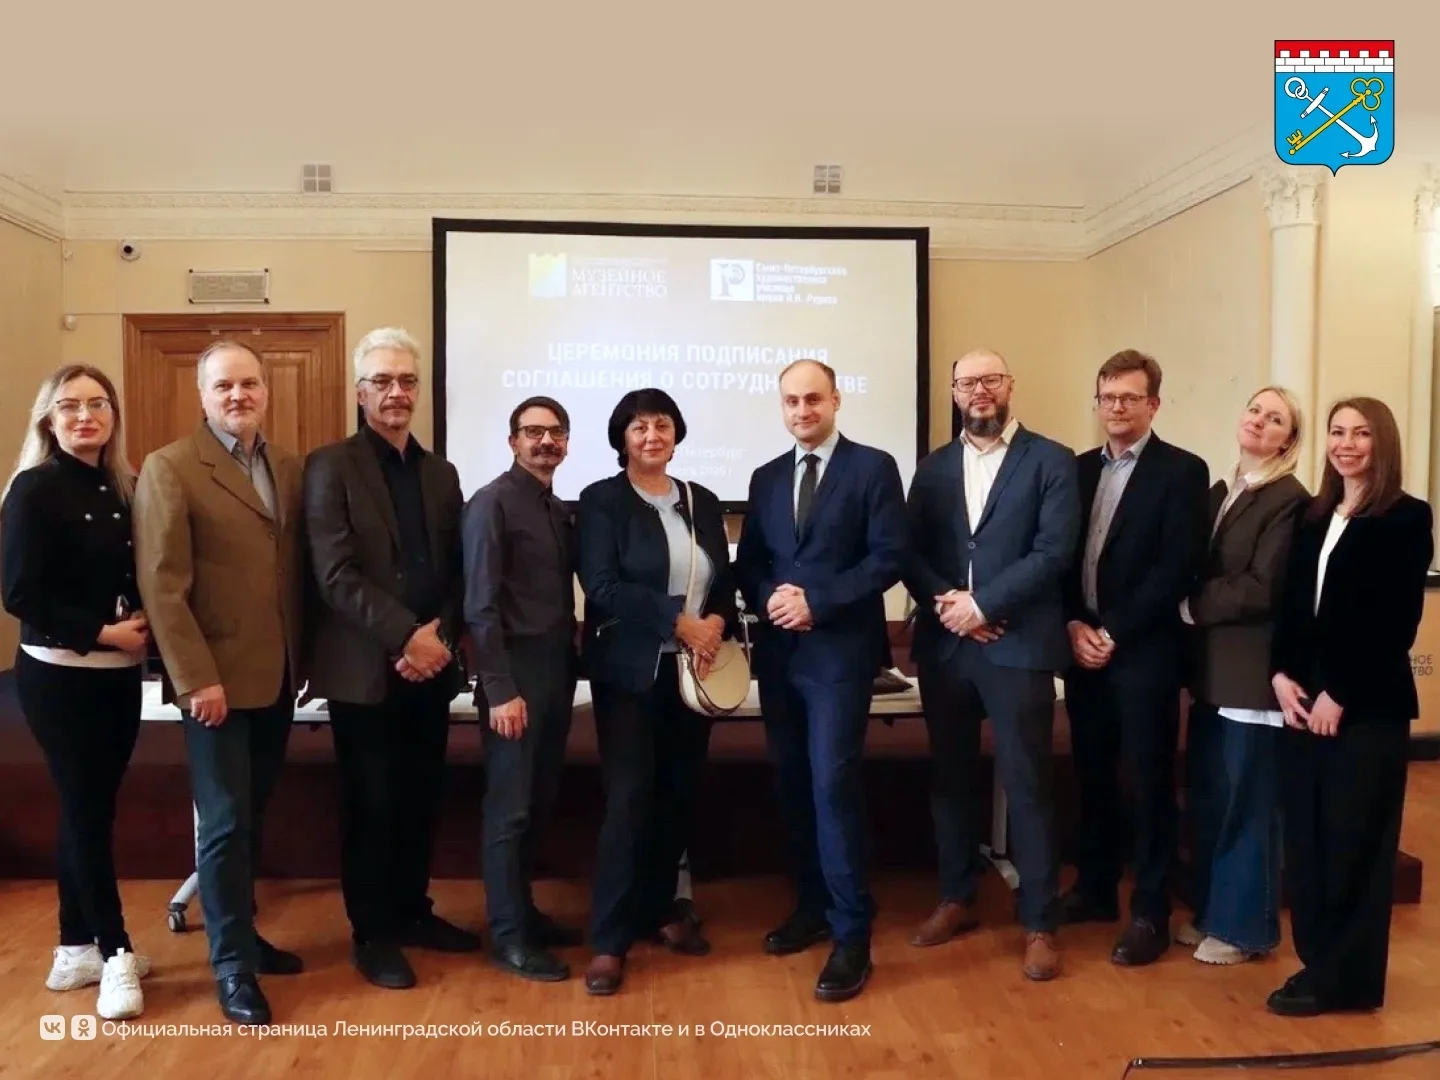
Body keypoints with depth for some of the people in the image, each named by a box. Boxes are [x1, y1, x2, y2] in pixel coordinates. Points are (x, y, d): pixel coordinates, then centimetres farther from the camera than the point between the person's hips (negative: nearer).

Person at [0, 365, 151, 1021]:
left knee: (90, 808, 12)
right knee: (85, 809, 2)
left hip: (118, 671, 6)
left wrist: (142, 623, -6)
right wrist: (100, 633, -16)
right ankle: (114, 953, 12)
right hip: (59, 673, -6)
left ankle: (76, 949, 25)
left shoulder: (122, 489, 7)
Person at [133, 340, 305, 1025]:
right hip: (217, 677, -5)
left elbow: (299, 570, 10)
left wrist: (300, 658, 5)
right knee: (225, 821, 2)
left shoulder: (289, 468, 9)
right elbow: (162, 585, -13)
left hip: (276, 675, 5)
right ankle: (233, 964, 14)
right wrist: (197, 679, -17)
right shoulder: (169, 468, -8)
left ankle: (241, 933, 30)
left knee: (251, 815, 16)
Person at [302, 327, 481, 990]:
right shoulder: (331, 466, -4)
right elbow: (335, 575, -14)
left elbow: (458, 571, 10)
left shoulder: (441, 473, 13)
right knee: (372, 803, 4)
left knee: (422, 798, 13)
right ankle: (371, 932, 19)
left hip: (431, 664, 5)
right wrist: (405, 636, -19)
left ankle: (412, 911, 30)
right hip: (365, 668, -5)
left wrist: (439, 635, -7)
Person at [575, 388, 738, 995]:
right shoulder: (601, 500, -3)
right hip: (630, 671, -5)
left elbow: (726, 581, 12)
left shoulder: (702, 502, 12)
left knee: (679, 796, 11)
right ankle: (608, 940, 2)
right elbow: (602, 587, -14)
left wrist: (717, 622, -9)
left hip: (694, 671, 5)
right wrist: (678, 621, -19)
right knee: (629, 798, -6)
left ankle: (659, 910, 27)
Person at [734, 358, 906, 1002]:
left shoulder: (873, 467, -2)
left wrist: (817, 602, -17)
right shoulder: (766, 478, 14)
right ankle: (813, 906, 27)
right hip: (778, 652, 6)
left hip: (840, 652, -5)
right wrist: (769, 599, -10)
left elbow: (889, 558, -9)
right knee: (792, 785, 11)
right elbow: (748, 562, 12)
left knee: (833, 785, -9)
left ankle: (851, 935, 1)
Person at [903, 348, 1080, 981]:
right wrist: (943, 601, -12)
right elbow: (912, 553, 6)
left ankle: (1039, 924, 13)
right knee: (949, 778, 13)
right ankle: (957, 900, 29)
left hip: (1017, 646, -4)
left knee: (1027, 786, 1)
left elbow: (1053, 552, -10)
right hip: (943, 646, 4)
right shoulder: (933, 468, 13)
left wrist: (981, 604, -15)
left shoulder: (1051, 461, 0)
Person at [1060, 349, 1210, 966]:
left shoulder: (1183, 471, -4)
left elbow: (1177, 569, -12)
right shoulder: (1079, 469, 12)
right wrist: (1074, 626, -5)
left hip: (1145, 651, -5)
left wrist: (1114, 634, -14)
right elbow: (1062, 556, 10)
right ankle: (1096, 889, 28)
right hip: (1083, 647, 5)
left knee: (1149, 783, 2)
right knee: (1092, 777, 13)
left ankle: (1150, 914, 13)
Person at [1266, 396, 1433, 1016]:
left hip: (1367, 706, -5)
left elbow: (1397, 624, -11)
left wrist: (1340, 695, -13)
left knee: (1352, 841, 2)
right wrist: (1281, 674, -3)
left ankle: (1344, 977, 14)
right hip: (1303, 700, 6)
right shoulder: (1313, 517, 14)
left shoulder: (1407, 518, -4)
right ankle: (1317, 960, 22)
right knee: (1305, 837, 8)